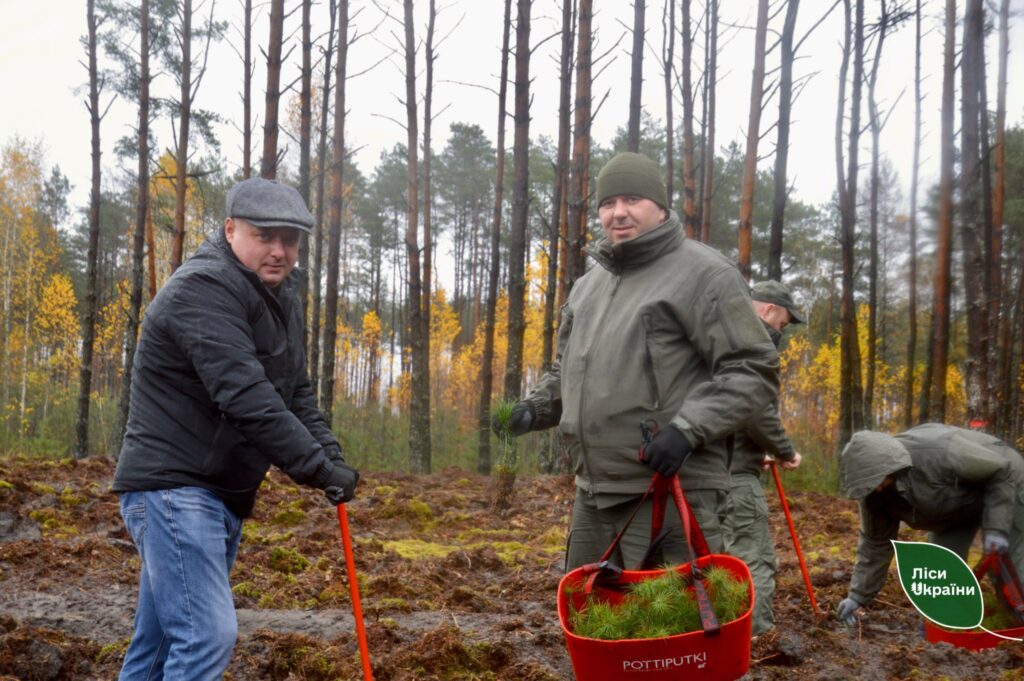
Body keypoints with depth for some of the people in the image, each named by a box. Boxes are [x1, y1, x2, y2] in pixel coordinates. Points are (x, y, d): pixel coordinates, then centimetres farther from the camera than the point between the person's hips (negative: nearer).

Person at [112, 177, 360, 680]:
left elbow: (296, 394, 13)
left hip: (223, 493, 9)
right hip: (173, 487, -9)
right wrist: (318, 468, -25)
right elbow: (245, 396, -26)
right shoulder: (204, 289, -17)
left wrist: (331, 456, -3)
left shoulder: (282, 301, 14)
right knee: (207, 634, -16)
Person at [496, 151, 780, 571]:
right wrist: (537, 407, 11)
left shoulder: (701, 273, -6)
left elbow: (754, 369, -10)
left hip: (669, 494, -8)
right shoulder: (588, 285, 19)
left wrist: (688, 428, -22)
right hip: (593, 493, 8)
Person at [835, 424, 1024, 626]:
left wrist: (996, 527, -33)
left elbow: (1002, 472, -28)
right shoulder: (875, 492, -20)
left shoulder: (941, 453, -42)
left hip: (1003, 489, -6)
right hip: (955, 505, 6)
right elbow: (876, 541, -7)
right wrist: (858, 595, -9)